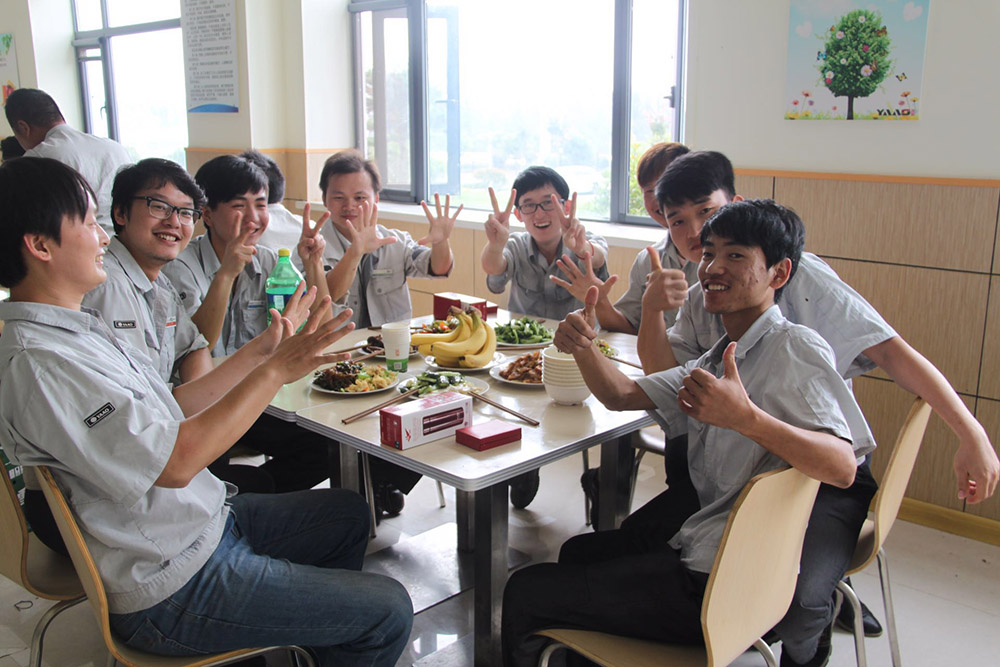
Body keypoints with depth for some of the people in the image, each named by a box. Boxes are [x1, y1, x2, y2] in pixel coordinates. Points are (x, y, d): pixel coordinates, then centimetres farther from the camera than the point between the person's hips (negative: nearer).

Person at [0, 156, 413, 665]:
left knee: (347, 513, 24)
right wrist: (276, 370, -24)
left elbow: (172, 408, 11)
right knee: (387, 611, -5)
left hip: (207, 519, 10)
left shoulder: (75, 325, 6)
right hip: (174, 590, -10)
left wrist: (263, 351, 9)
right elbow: (175, 461, -30)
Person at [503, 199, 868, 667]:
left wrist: (745, 417, -45)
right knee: (577, 554, 31)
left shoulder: (797, 349, -16)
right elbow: (622, 395, 11)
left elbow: (843, 468, -29)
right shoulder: (721, 357, 12)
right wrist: (583, 346, -9)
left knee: (525, 594, -4)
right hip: (704, 547, 9)